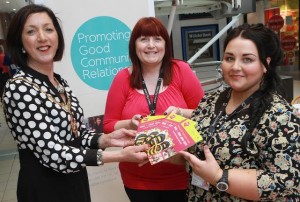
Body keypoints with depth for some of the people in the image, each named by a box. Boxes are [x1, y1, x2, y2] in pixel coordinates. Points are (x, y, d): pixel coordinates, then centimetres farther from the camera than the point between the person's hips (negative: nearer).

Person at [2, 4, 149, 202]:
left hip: (75, 181, 7)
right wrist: (119, 156, -28)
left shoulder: (60, 82, 3)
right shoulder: (18, 88, -21)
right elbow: (53, 153, -26)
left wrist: (106, 139, -12)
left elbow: (73, 134, 7)